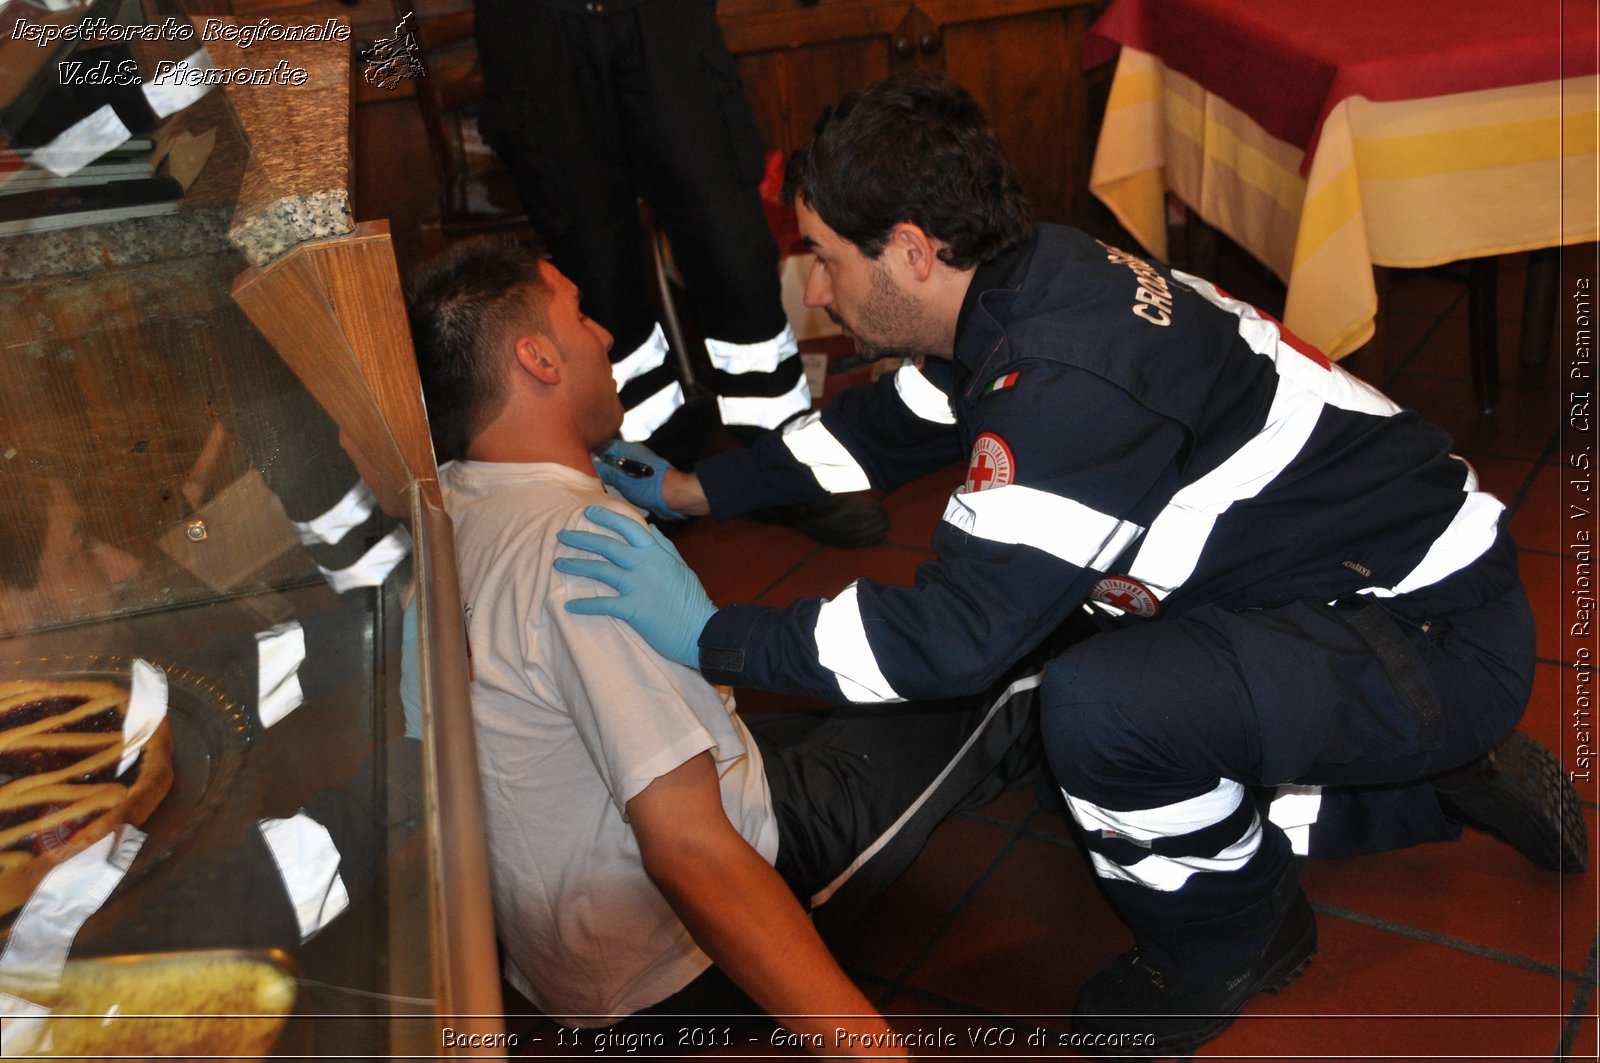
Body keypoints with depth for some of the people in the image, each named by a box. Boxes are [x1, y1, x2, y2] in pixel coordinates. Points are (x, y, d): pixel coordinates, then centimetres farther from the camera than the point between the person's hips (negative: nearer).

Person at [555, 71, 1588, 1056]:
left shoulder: (1069, 383, -33)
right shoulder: (1030, 279, -3)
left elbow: (954, 635, -31)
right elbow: (898, 420, 14)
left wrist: (711, 636, -22)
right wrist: (695, 486, 12)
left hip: (1441, 641, -9)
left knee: (1104, 706, -32)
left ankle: (1229, 945, 0)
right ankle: (1443, 784, 25)